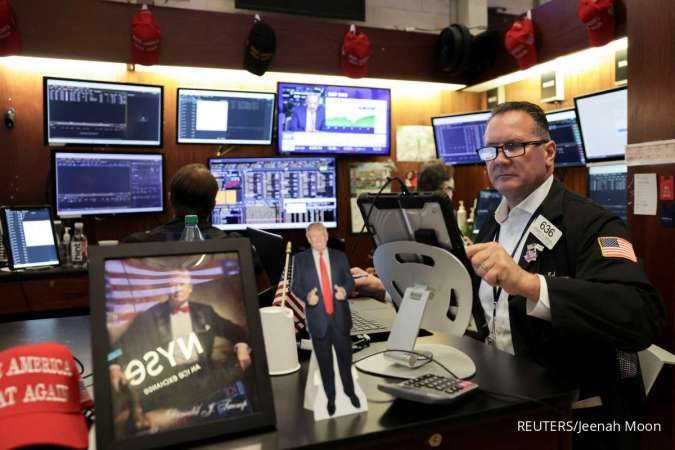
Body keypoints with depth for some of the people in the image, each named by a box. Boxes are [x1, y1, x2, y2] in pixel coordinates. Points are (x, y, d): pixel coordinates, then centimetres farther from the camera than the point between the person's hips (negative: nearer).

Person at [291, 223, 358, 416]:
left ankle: (350, 391, 38)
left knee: (345, 357, 15)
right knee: (325, 362, 12)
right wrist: (307, 296, -23)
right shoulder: (300, 259, -3)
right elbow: (295, 286, -3)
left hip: (340, 316, 1)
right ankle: (330, 397, 30)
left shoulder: (340, 256, 2)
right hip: (317, 318, -1)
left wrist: (345, 289, -19)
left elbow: (349, 279, 4)